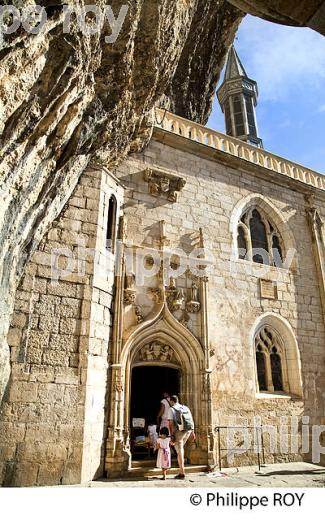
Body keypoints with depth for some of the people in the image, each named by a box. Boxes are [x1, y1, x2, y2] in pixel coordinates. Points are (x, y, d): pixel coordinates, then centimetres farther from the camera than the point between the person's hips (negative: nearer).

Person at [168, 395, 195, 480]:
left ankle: (182, 473, 6)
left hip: (179, 431, -5)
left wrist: (171, 435, -7)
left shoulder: (172, 409, 0)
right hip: (188, 430, 5)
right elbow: (191, 420, 14)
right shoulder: (186, 407, 16)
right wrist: (192, 432, 18)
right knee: (181, 447, 28)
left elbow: (171, 423, -8)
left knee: (179, 452, 4)